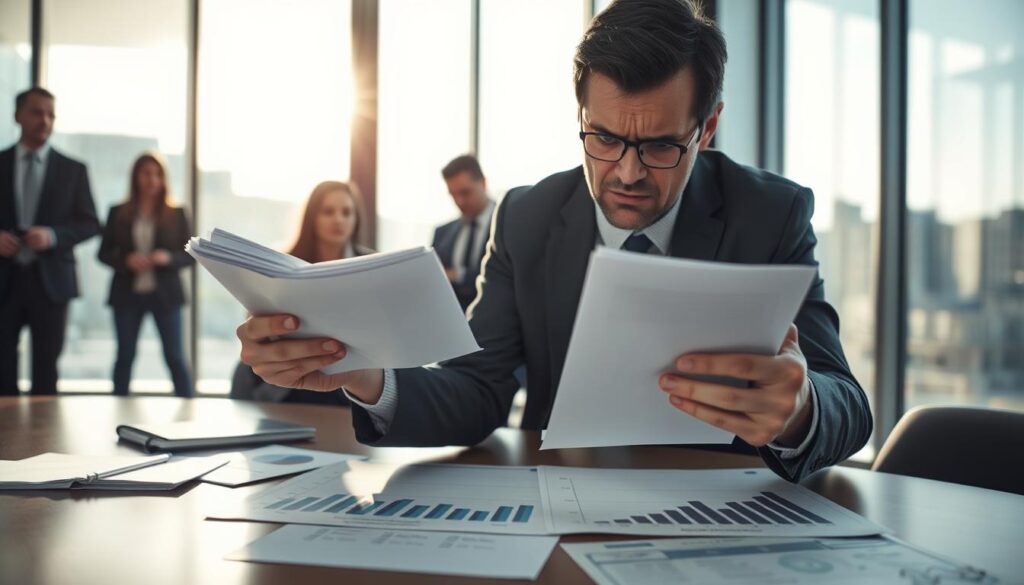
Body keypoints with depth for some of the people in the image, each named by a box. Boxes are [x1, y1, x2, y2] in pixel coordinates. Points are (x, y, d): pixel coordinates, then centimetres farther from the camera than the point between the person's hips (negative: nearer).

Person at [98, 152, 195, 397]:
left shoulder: (176, 214, 3)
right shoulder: (118, 213, 5)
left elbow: (191, 255, 3)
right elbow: (104, 253, 7)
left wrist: (168, 258, -17)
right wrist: (126, 261, -12)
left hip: (165, 294, -1)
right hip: (127, 294, 2)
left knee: (175, 358, -1)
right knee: (124, 357, 9)